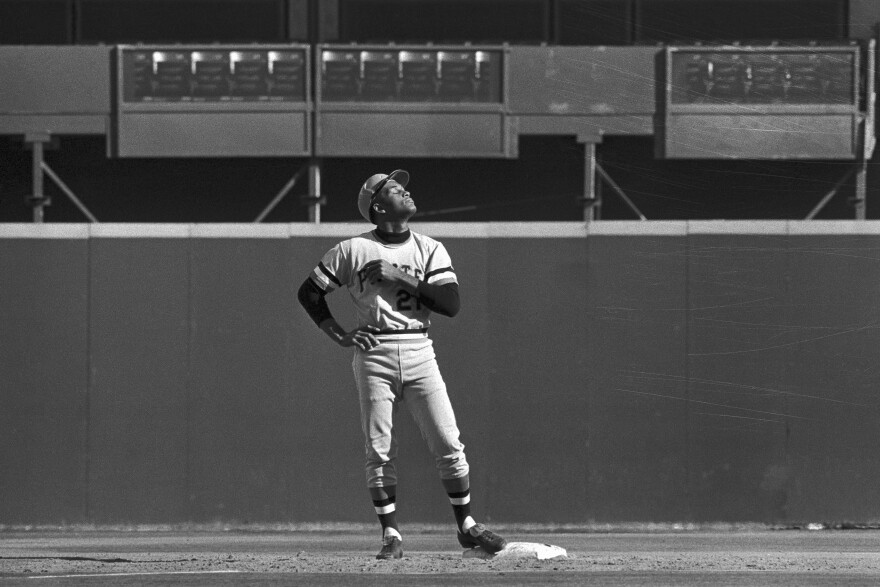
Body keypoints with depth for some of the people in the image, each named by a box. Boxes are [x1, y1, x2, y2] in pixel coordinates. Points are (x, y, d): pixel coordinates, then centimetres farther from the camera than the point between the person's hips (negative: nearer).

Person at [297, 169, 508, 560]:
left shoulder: (430, 250, 8)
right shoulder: (353, 250, 4)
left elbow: (452, 304, -5)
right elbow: (309, 292, 9)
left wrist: (401, 277, -10)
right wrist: (338, 335, 0)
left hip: (419, 352, 1)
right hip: (374, 355, -1)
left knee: (449, 446, -2)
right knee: (379, 451, -2)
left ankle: (466, 527, 10)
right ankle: (390, 535, 5)